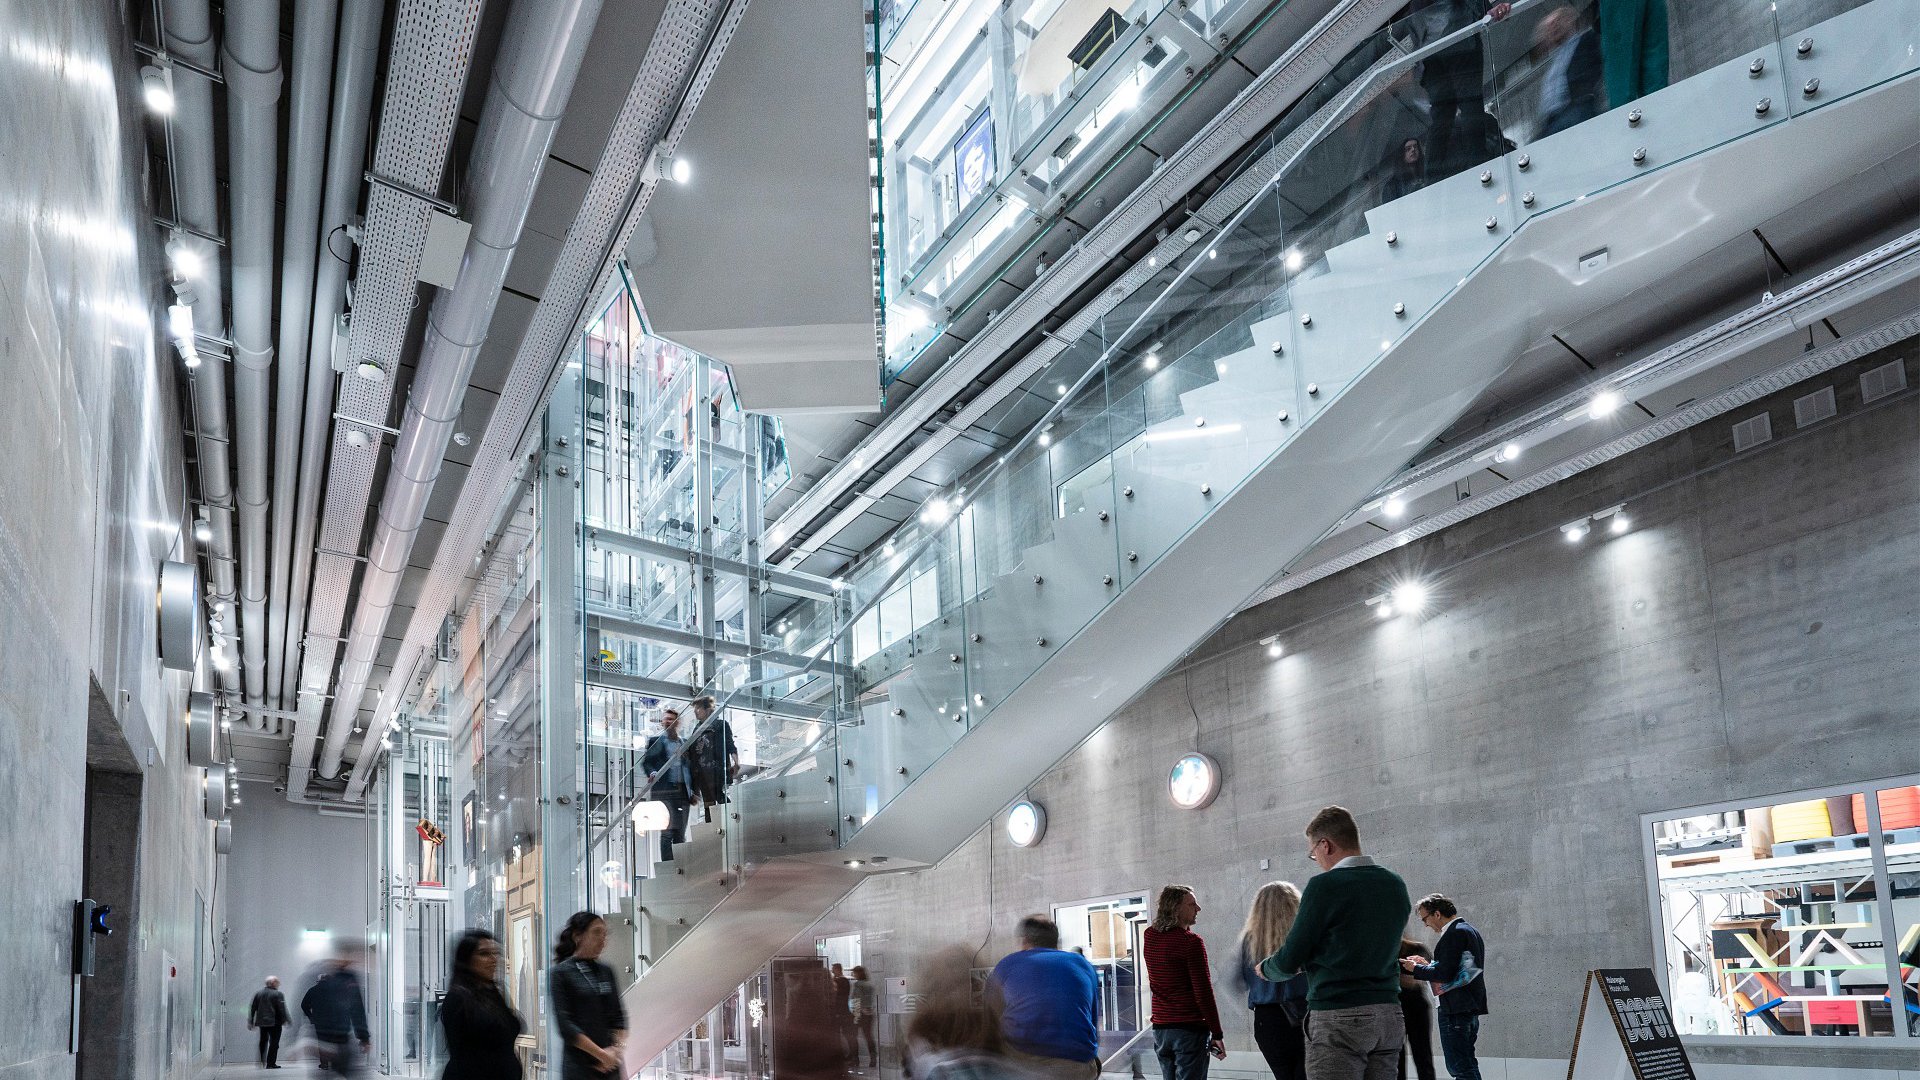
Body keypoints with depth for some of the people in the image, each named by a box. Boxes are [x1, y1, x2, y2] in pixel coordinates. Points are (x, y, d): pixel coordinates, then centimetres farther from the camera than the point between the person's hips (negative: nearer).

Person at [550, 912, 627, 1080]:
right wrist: (601, 1054, -13)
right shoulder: (560, 973, -3)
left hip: (611, 1063, 5)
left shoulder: (606, 972, 13)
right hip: (579, 1066, -5)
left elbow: (618, 1016, 12)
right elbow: (565, 1025, -10)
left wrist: (618, 1049, -6)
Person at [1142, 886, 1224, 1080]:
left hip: (1160, 1028, 7)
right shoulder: (1191, 942, -13)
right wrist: (1216, 1034, -9)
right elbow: (1204, 992, -14)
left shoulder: (1150, 937, 6)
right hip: (1190, 1029, -7)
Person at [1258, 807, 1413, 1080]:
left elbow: (1289, 962, -7)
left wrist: (1264, 968, 16)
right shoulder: (1396, 885, 10)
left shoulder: (1324, 886, -10)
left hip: (1339, 1017, -7)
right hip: (1390, 1016, 7)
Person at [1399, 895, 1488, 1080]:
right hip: (1471, 1008, 10)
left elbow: (1445, 974, -21)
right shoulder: (1470, 930, 17)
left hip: (1455, 1010, -10)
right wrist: (1425, 966, 14)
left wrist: (1416, 969, -7)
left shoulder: (1454, 933, -15)